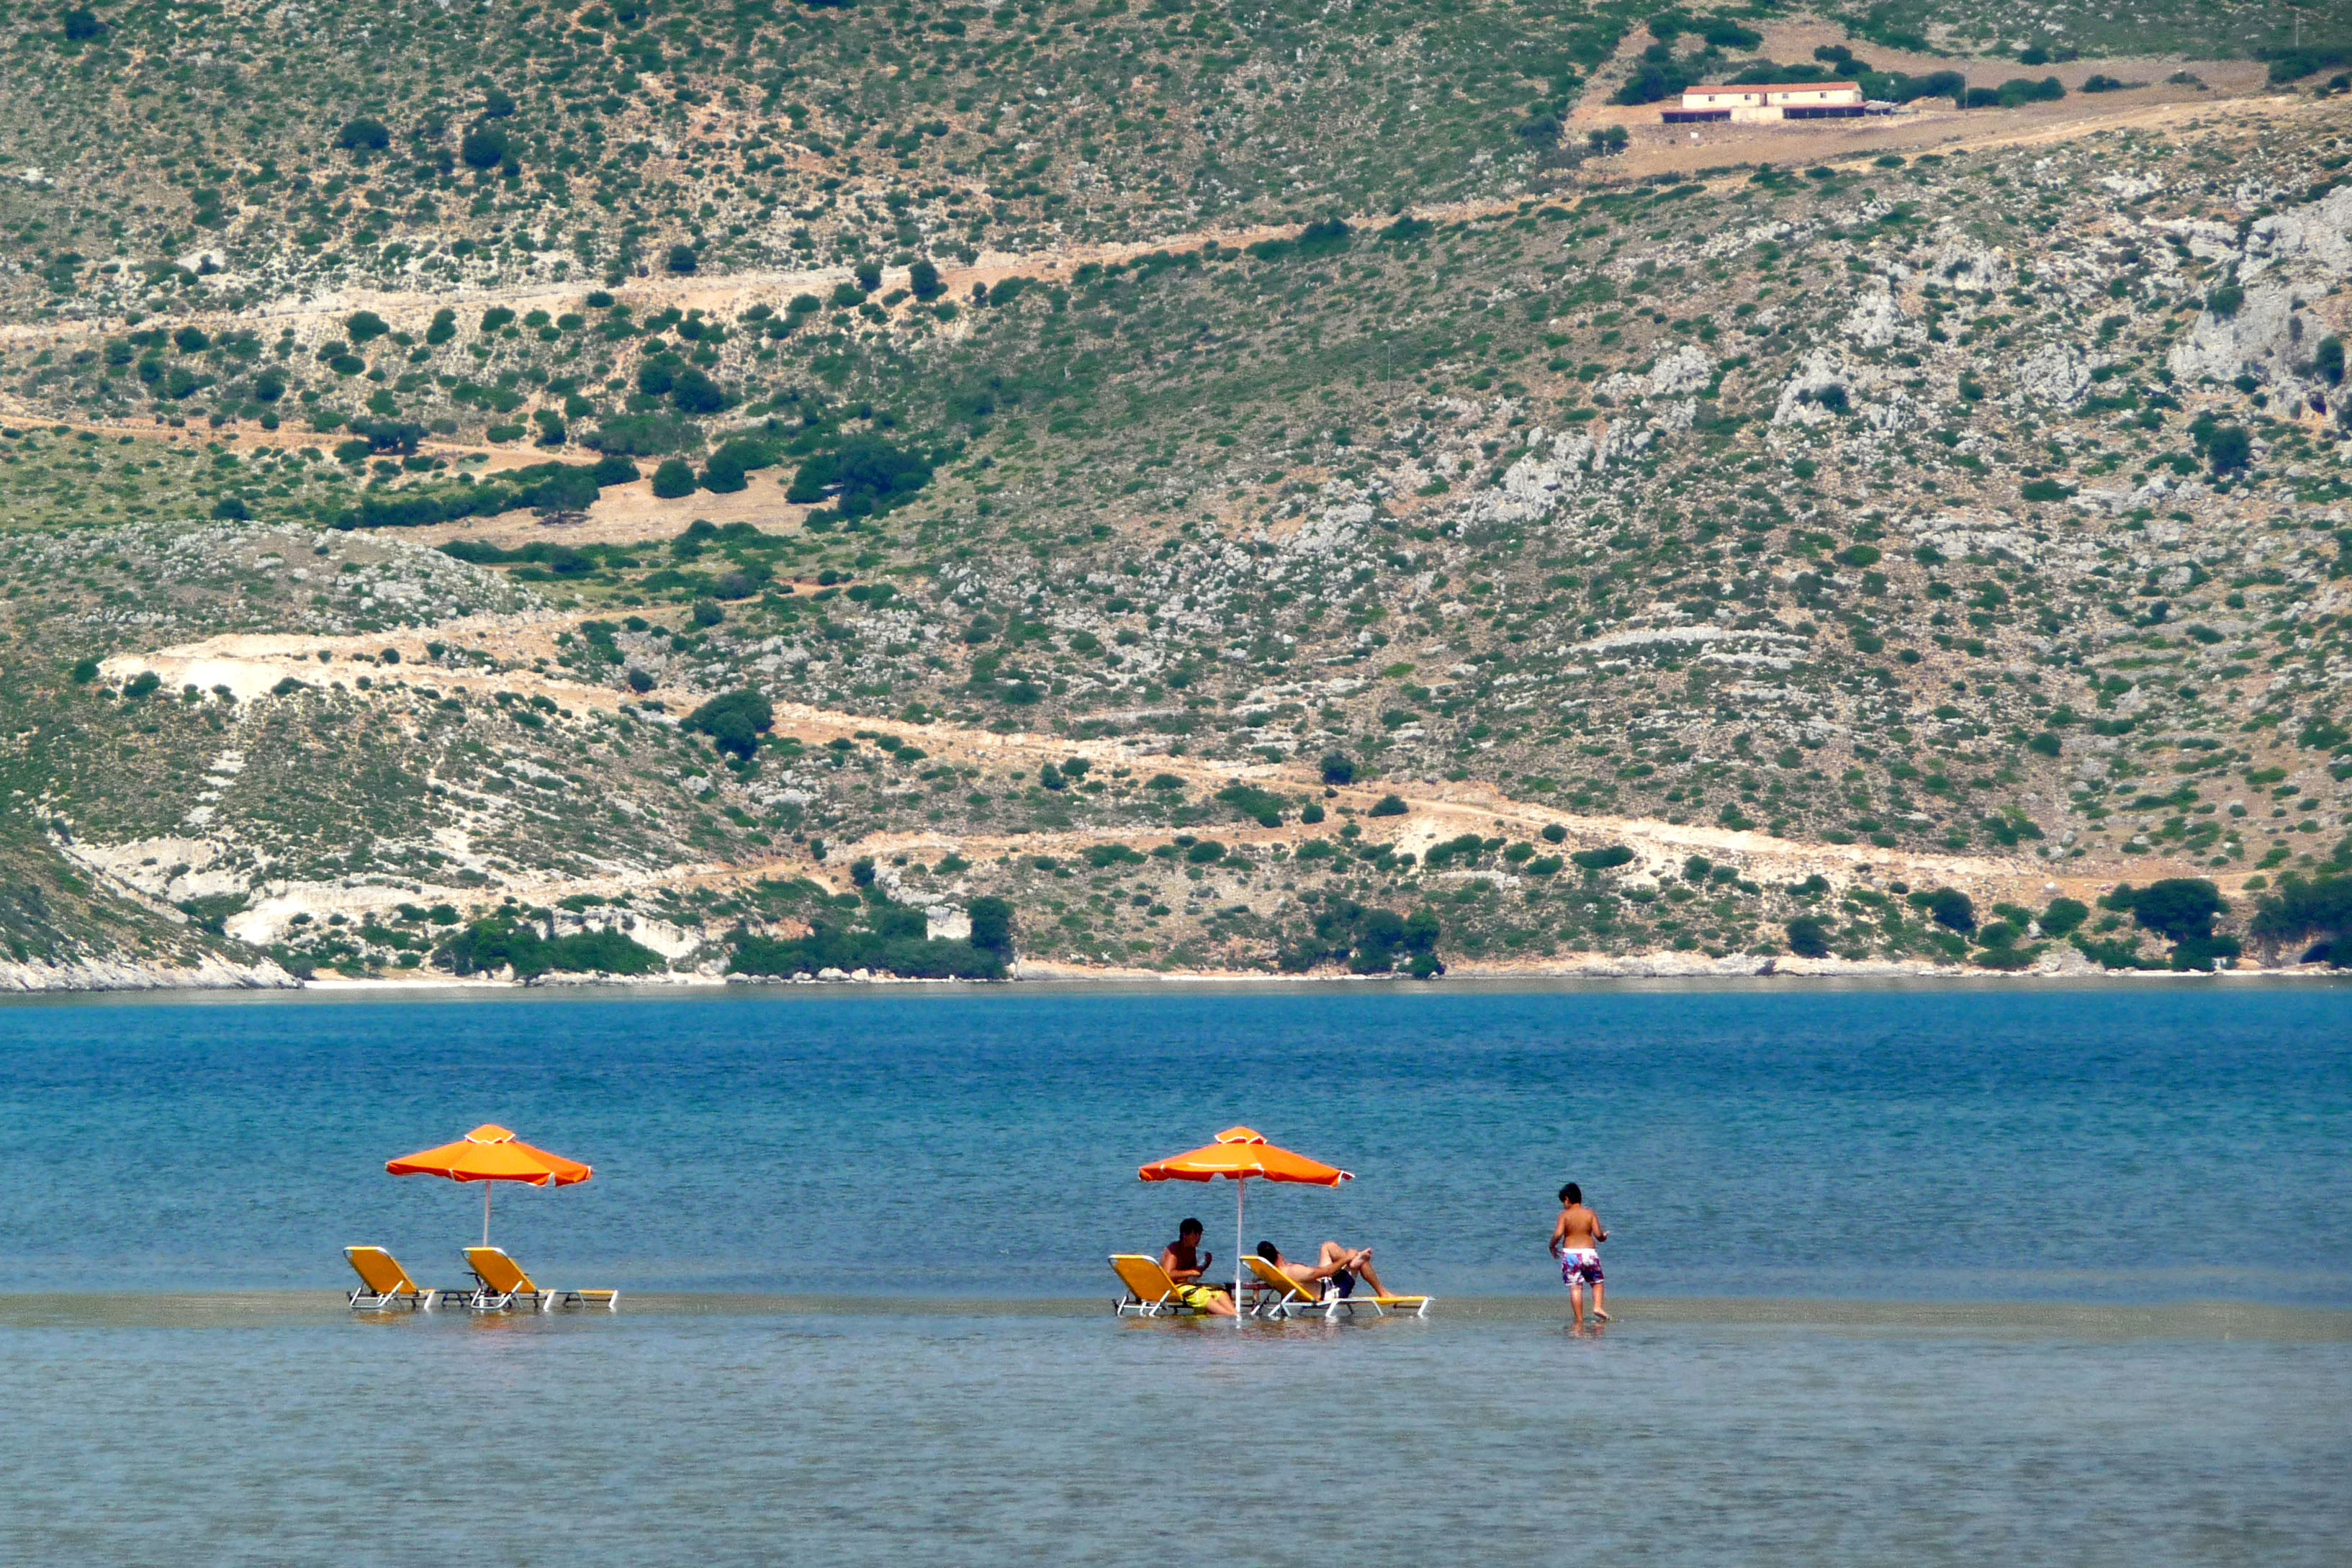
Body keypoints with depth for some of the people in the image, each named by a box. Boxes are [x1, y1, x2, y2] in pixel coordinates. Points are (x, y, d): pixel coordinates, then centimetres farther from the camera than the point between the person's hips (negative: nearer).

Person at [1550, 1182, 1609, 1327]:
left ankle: (1579, 1321, -1)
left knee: (1575, 1288, 1)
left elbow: (1558, 1234, -14)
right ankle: (1598, 1306, -3)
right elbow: (1598, 1234, -6)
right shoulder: (1590, 1214, 1)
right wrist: (1604, 1237, 18)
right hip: (1589, 1252, 1)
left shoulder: (1565, 1215, -4)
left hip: (1570, 1254, -1)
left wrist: (1552, 1246, 5)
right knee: (1597, 1282, 20)